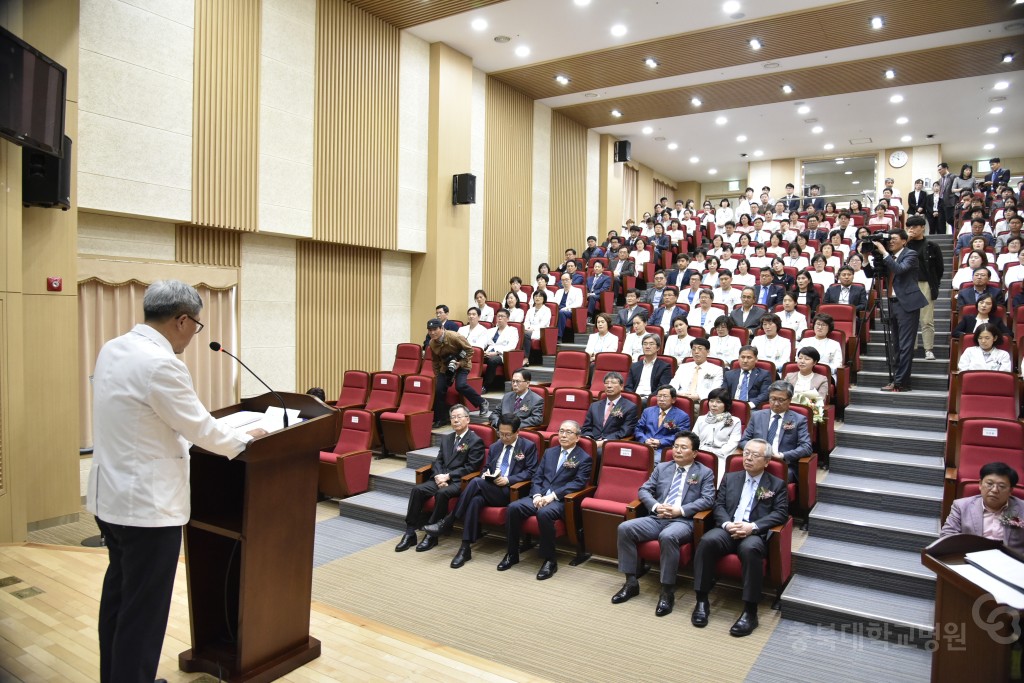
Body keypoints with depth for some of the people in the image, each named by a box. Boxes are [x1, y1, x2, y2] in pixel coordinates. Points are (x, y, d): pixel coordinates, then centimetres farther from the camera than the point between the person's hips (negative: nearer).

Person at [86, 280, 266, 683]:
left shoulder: (113, 350, 5)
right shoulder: (160, 364, -24)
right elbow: (200, 429, -15)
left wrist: (185, 434, 21)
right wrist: (244, 439, 1)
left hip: (111, 496, 10)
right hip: (145, 504, -10)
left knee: (118, 595, 23)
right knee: (143, 610, 4)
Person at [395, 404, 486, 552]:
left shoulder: (476, 441, -1)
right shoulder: (446, 439, 21)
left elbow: (471, 467, -9)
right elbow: (438, 461, 14)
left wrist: (448, 476, -14)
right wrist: (439, 476, -8)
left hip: (458, 481, -6)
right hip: (441, 478, 6)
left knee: (442, 493, -35)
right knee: (417, 489, -20)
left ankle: (432, 534, -21)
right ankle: (410, 533, -16)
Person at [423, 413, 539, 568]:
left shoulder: (528, 446, 4)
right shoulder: (494, 447, 22)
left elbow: (531, 472, -4)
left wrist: (508, 479, -16)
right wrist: (486, 474, -1)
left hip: (510, 491, -5)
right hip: (488, 489, 5)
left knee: (476, 482, -31)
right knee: (475, 500, -33)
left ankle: (447, 522, -22)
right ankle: (465, 548, -30)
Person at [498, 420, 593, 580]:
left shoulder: (584, 458, 4)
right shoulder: (549, 452, 20)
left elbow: (578, 483, -9)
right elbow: (537, 476, 15)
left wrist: (552, 495, -19)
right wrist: (537, 495, -6)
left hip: (560, 500, -5)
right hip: (540, 495, 5)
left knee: (544, 513, -37)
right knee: (513, 507, -22)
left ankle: (550, 560, -21)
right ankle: (512, 554, -7)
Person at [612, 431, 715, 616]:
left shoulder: (705, 473, 10)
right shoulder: (661, 468, 19)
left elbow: (708, 500, -4)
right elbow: (643, 490, 14)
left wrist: (680, 510, -15)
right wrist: (655, 506, -8)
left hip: (683, 521, -4)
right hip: (656, 518, 5)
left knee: (668, 536, -38)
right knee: (624, 528, -20)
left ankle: (668, 591, -23)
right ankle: (631, 582, -9)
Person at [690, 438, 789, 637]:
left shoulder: (777, 484, 14)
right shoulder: (730, 478, 21)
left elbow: (781, 513, 0)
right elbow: (718, 505, 13)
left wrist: (753, 526, -15)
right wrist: (727, 524, -10)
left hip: (755, 534, -2)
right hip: (728, 529, 2)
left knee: (750, 549, -38)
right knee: (707, 541, -31)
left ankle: (750, 611, -28)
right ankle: (702, 600, -21)